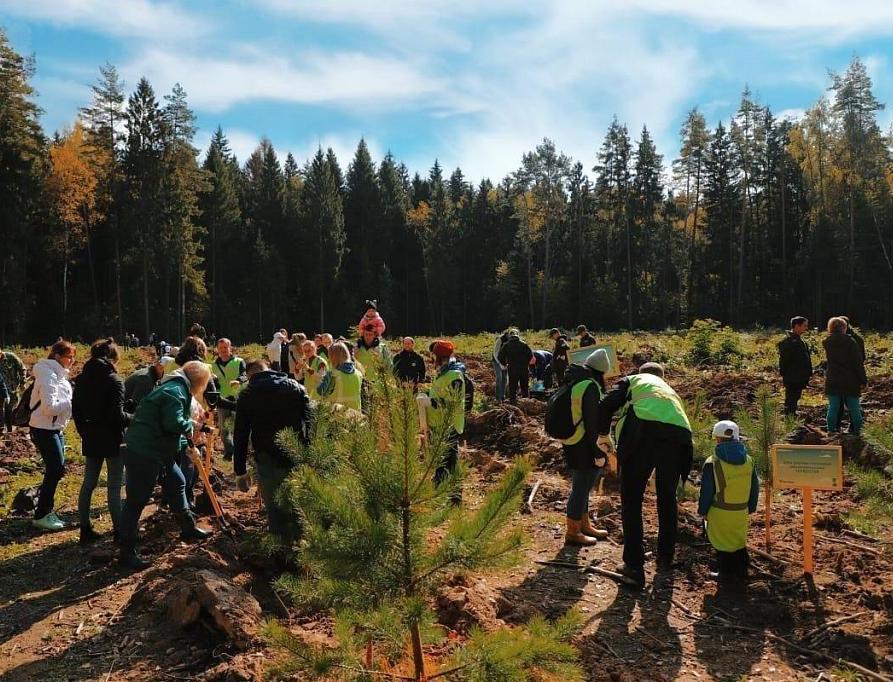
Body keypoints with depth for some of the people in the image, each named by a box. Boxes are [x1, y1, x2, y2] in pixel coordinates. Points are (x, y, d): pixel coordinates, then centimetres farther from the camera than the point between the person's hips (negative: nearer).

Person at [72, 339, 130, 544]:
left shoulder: (81, 379, 5)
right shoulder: (114, 381, -16)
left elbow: (75, 409, 11)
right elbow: (117, 415, -20)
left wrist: (84, 431, 21)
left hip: (91, 440, 6)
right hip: (112, 440, -6)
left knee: (88, 483, 14)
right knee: (114, 486, 0)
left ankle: (85, 529, 20)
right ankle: (119, 530, 5)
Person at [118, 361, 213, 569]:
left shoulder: (177, 388, 15)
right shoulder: (175, 391, -18)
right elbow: (174, 423, -29)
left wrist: (186, 444, 16)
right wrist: (191, 425, -9)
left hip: (159, 451, 11)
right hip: (143, 453, -11)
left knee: (177, 484, 20)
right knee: (137, 501, -2)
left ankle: (188, 528, 35)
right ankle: (127, 552, 8)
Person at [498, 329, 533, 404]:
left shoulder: (506, 345, 1)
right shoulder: (523, 344, 2)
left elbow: (501, 356, -1)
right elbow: (530, 354, 0)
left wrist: (504, 363, 15)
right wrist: (526, 363, 13)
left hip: (512, 369, -1)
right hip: (524, 369, 1)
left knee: (512, 387, 5)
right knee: (525, 386, 14)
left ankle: (513, 400, 2)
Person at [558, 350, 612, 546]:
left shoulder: (574, 383, 11)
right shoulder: (590, 386, -19)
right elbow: (592, 422, -21)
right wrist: (598, 453, -17)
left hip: (571, 443, 10)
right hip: (584, 446, -10)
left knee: (582, 486, 21)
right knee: (581, 488, 1)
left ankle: (584, 526, 35)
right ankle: (572, 533, 10)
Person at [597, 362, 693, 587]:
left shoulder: (633, 380, 25)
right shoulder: (671, 390, 38)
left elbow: (606, 406, 7)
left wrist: (603, 435, 22)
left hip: (643, 430, -4)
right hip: (679, 436, 5)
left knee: (631, 499, 7)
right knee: (667, 499, 24)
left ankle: (634, 567, 6)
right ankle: (665, 558, 37)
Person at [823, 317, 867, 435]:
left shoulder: (826, 342, -1)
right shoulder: (850, 341, -12)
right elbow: (858, 362, -11)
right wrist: (863, 380, -7)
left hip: (832, 381, 2)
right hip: (850, 381, -2)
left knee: (833, 406, 8)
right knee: (854, 406, 10)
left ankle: (832, 429, 12)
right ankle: (856, 430, 17)